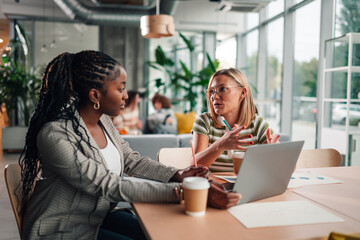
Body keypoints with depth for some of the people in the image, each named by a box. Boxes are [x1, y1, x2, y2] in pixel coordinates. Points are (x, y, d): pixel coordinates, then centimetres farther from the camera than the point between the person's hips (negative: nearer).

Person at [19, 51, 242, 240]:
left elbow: (131, 160, 4)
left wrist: (176, 175, -12)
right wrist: (182, 192, -35)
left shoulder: (103, 121, -3)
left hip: (98, 216, 7)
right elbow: (111, 186, -31)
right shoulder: (55, 135, -28)